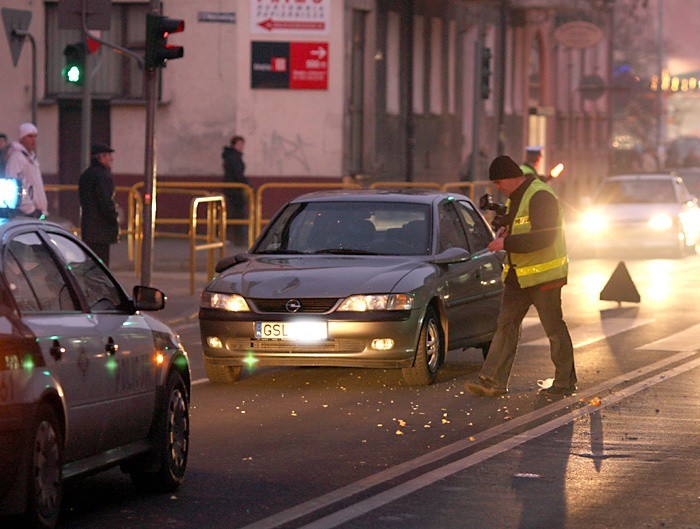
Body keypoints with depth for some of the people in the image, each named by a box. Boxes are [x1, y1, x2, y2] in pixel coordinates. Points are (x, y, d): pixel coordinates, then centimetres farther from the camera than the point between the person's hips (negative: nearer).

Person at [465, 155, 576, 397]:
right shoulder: (515, 197, 13)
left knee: (554, 327, 1)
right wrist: (504, 230, 6)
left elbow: (544, 237, -27)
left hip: (544, 275, -9)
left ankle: (565, 382, 12)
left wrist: (506, 243, -26)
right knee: (506, 324, 2)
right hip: (518, 275, 9)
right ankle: (492, 380, 0)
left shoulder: (540, 197, -19)